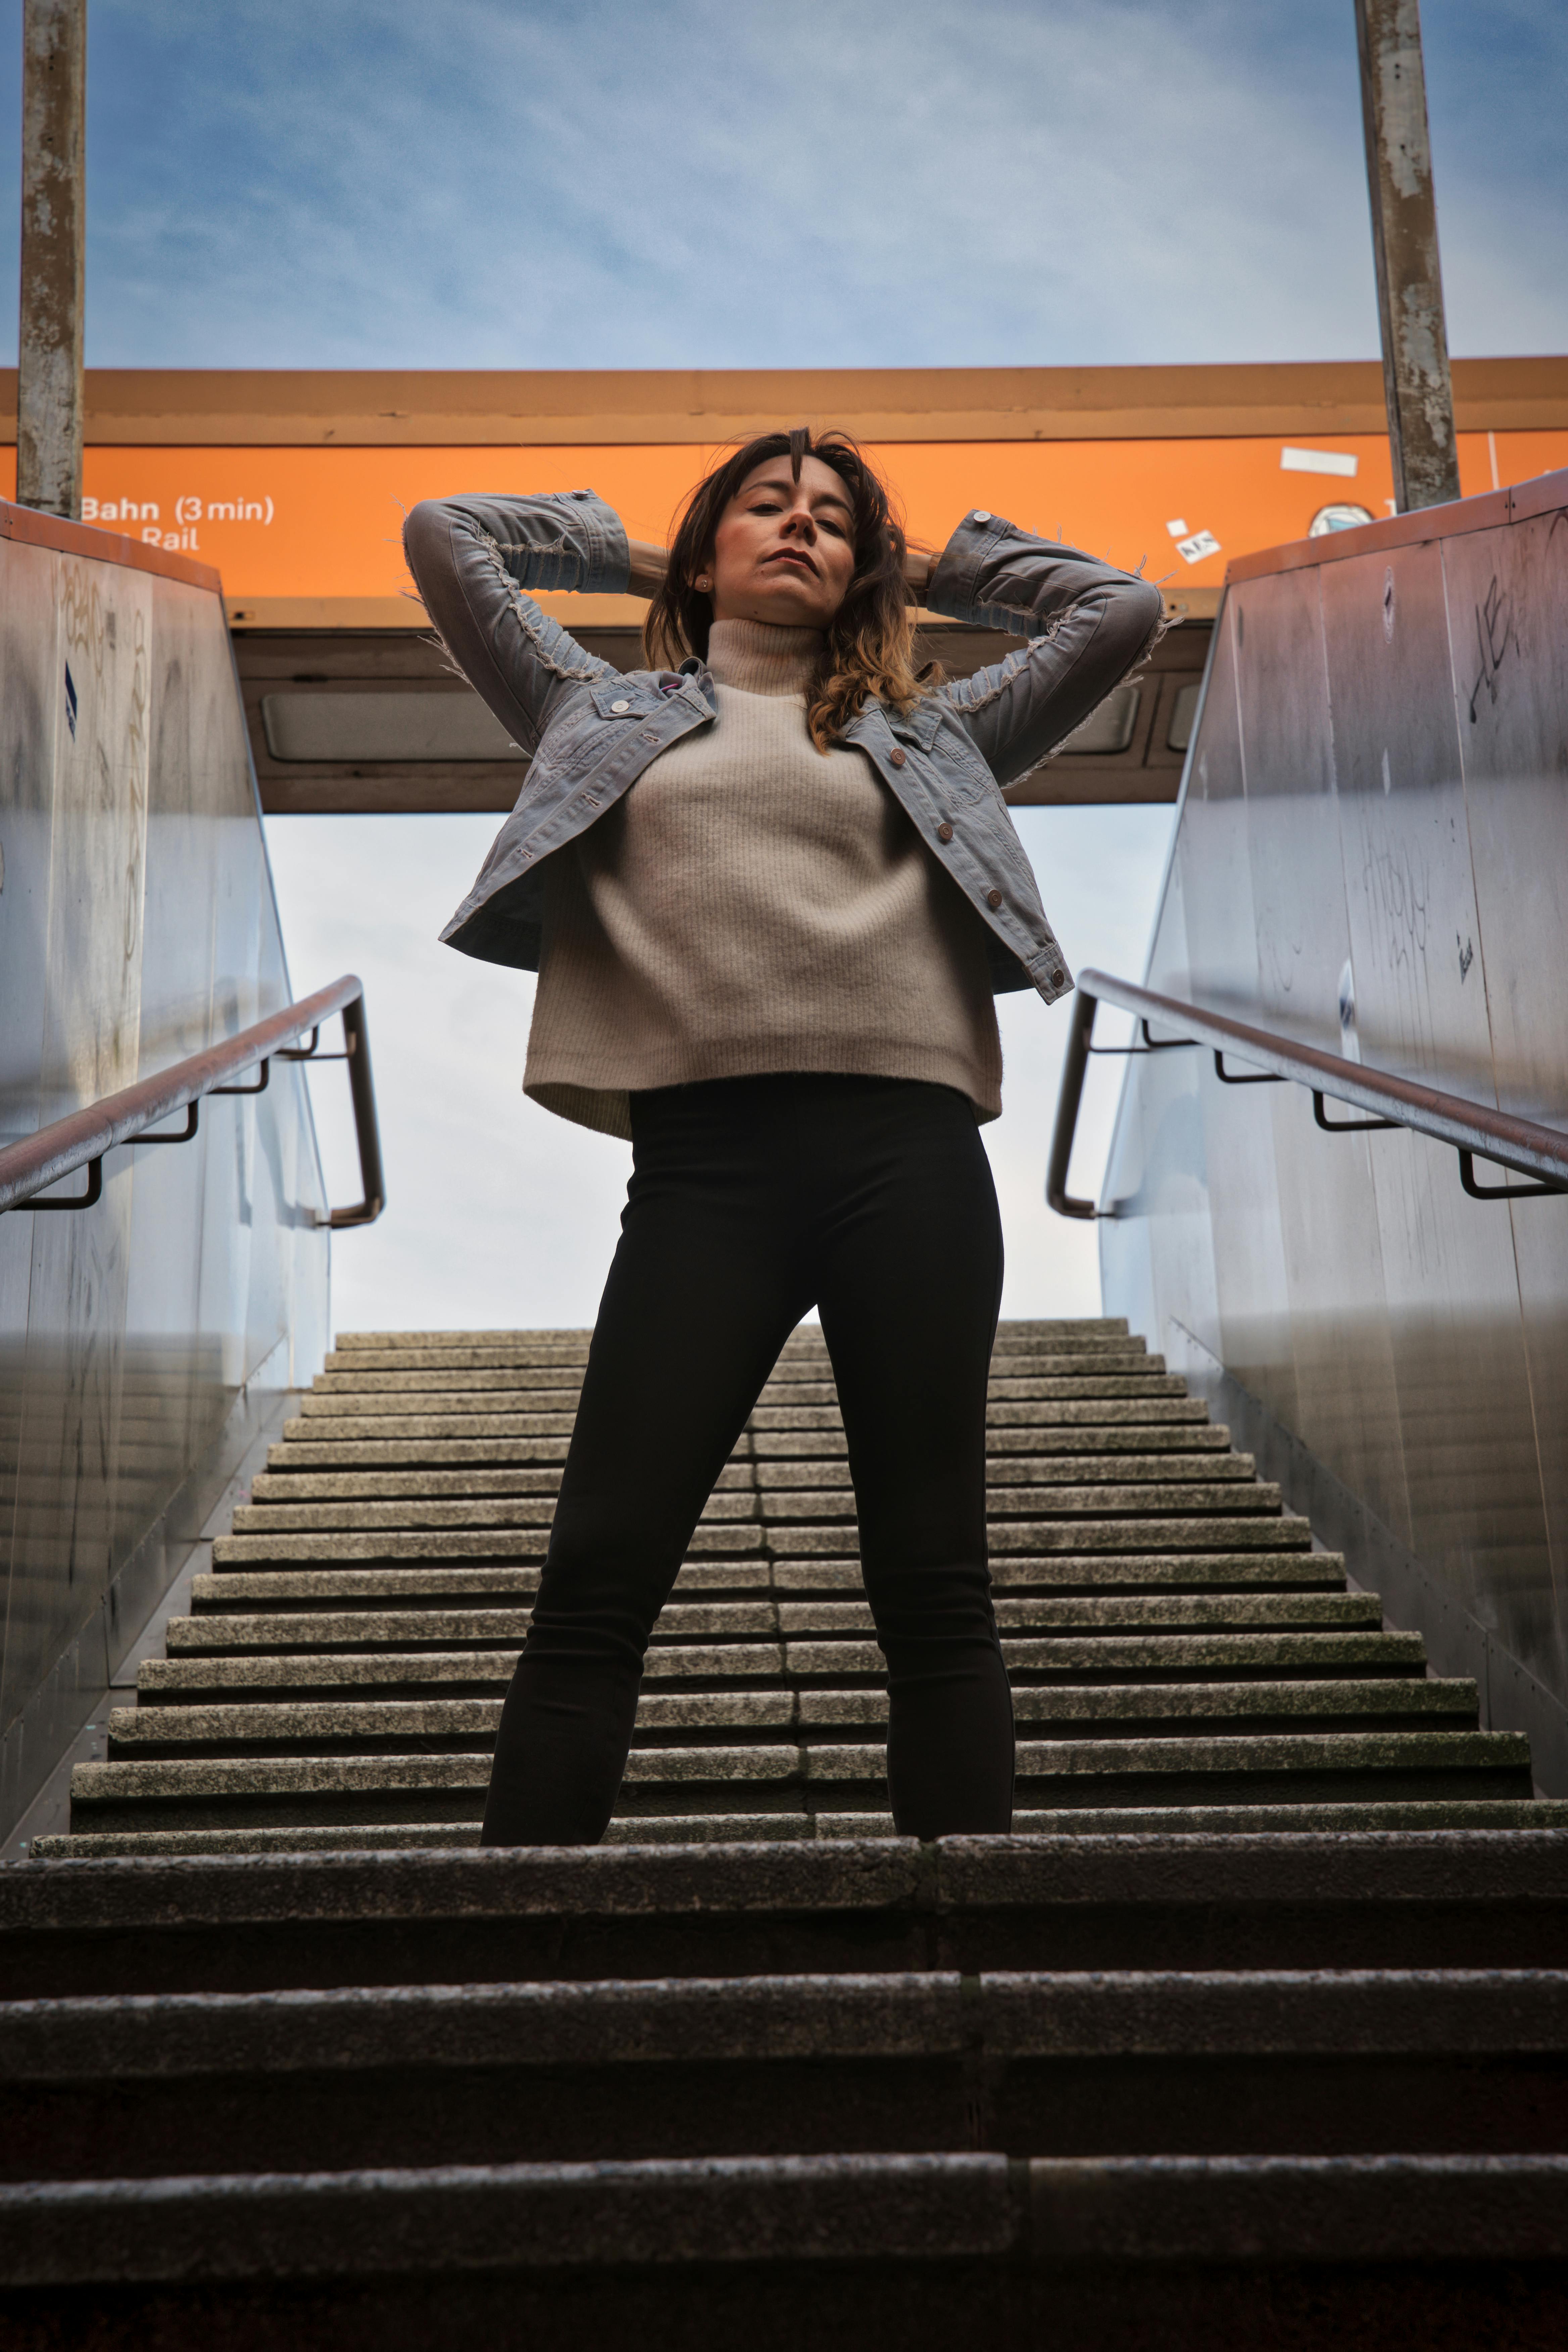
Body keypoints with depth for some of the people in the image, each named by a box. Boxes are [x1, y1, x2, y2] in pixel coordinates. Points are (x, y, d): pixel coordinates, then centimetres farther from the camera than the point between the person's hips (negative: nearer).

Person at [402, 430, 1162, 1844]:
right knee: (599, 1584, -9)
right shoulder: (607, 715, 24)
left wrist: (938, 568, 34)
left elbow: (1122, 610, 26)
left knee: (935, 1584, 0)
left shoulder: (930, 735, 25)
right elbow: (444, 537, 26)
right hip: (702, 1158, -1)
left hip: (909, 1147, 1)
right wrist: (617, 551, 36)